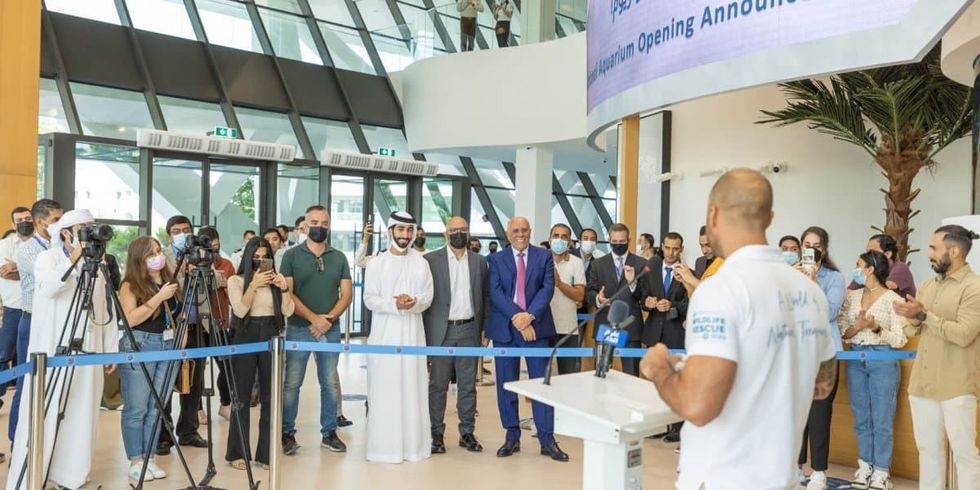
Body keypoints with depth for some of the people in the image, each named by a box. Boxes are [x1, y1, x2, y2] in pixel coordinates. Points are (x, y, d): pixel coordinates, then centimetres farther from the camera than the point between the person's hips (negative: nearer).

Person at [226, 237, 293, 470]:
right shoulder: (236, 280, 2)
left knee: (270, 397, 4)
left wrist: (283, 287, -12)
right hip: (246, 338, -2)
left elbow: (288, 311, 0)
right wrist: (254, 285, -18)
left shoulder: (275, 279, 10)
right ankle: (237, 453, 11)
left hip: (271, 337, 3)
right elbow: (240, 311, -12)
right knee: (242, 397, 1)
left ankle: (266, 453, 13)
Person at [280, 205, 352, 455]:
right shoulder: (292, 255, 2)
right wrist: (314, 318, -13)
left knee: (329, 383, 7)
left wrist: (329, 318, -10)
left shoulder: (339, 257, 9)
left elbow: (347, 293, 5)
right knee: (291, 383, 0)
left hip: (331, 330, 3)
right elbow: (287, 293, -6)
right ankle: (287, 433, 12)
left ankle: (329, 433, 17)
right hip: (299, 329, -2)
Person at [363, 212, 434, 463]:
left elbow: (428, 297, 3)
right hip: (384, 331, -2)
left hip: (412, 331, 2)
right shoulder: (376, 263, 1)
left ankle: (413, 443, 13)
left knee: (412, 386, 5)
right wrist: (394, 305, -19)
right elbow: (369, 299, -4)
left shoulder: (421, 263, 6)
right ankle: (384, 444, 7)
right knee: (384, 388, 0)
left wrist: (413, 303, -18)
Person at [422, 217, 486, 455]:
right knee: (438, 384, 4)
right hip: (441, 331, -2)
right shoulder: (430, 260, -1)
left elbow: (483, 297, 11)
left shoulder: (480, 261, 8)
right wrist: (425, 333, -5)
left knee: (468, 385, 8)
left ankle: (467, 432, 18)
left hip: (469, 330, 3)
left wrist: (484, 328, 4)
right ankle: (437, 434, 13)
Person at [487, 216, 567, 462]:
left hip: (536, 327, -1)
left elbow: (547, 288, -4)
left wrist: (529, 315, -17)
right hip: (505, 328, 1)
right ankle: (512, 437, 18)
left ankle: (547, 440, 6)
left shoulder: (544, 256, 6)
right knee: (506, 384, 6)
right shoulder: (497, 259, 7)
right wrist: (516, 317, -17)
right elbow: (496, 293, -5)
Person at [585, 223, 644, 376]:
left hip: (631, 326, -2)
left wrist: (633, 282, -21)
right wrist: (597, 298, -16)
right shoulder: (599, 264, 10)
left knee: (631, 374, 0)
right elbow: (589, 292, 6)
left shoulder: (641, 264, 4)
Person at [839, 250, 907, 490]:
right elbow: (842, 332, 5)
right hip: (855, 359, 5)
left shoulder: (892, 299, -6)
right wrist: (857, 327, -15)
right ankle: (865, 467, 21)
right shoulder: (852, 297, 8)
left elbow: (899, 340, -8)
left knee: (882, 420, 1)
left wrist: (876, 328, -23)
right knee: (861, 417, 11)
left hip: (883, 360, -5)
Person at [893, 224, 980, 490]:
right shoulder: (927, 285, 12)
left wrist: (923, 315, -18)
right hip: (922, 381, 7)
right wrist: (913, 320, -9)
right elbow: (910, 330, 12)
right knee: (928, 448, 14)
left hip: (956, 386, -7)